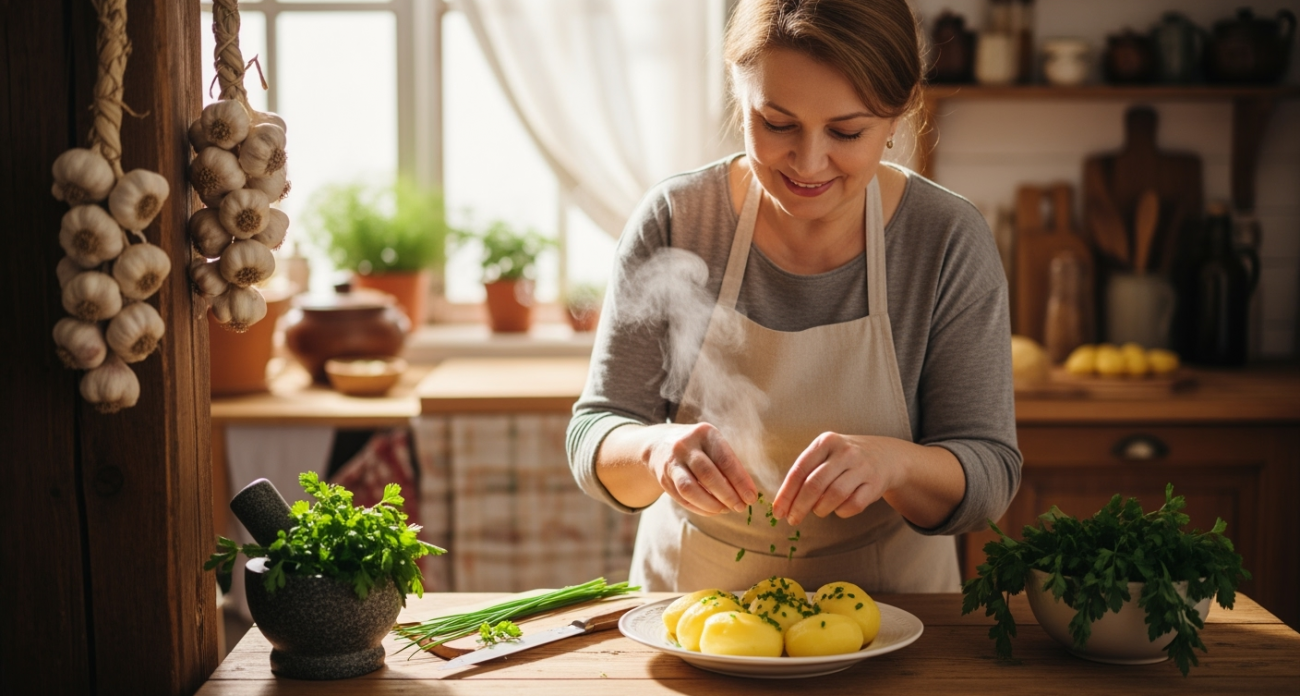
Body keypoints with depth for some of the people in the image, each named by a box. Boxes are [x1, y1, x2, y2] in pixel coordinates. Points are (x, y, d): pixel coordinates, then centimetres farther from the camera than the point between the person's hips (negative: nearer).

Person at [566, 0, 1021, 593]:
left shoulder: (950, 242, -11)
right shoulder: (675, 222, -9)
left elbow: (990, 474, -11)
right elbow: (594, 440, -8)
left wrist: (891, 462, -32)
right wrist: (658, 449, -30)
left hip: (885, 614, -2)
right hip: (692, 599, 3)